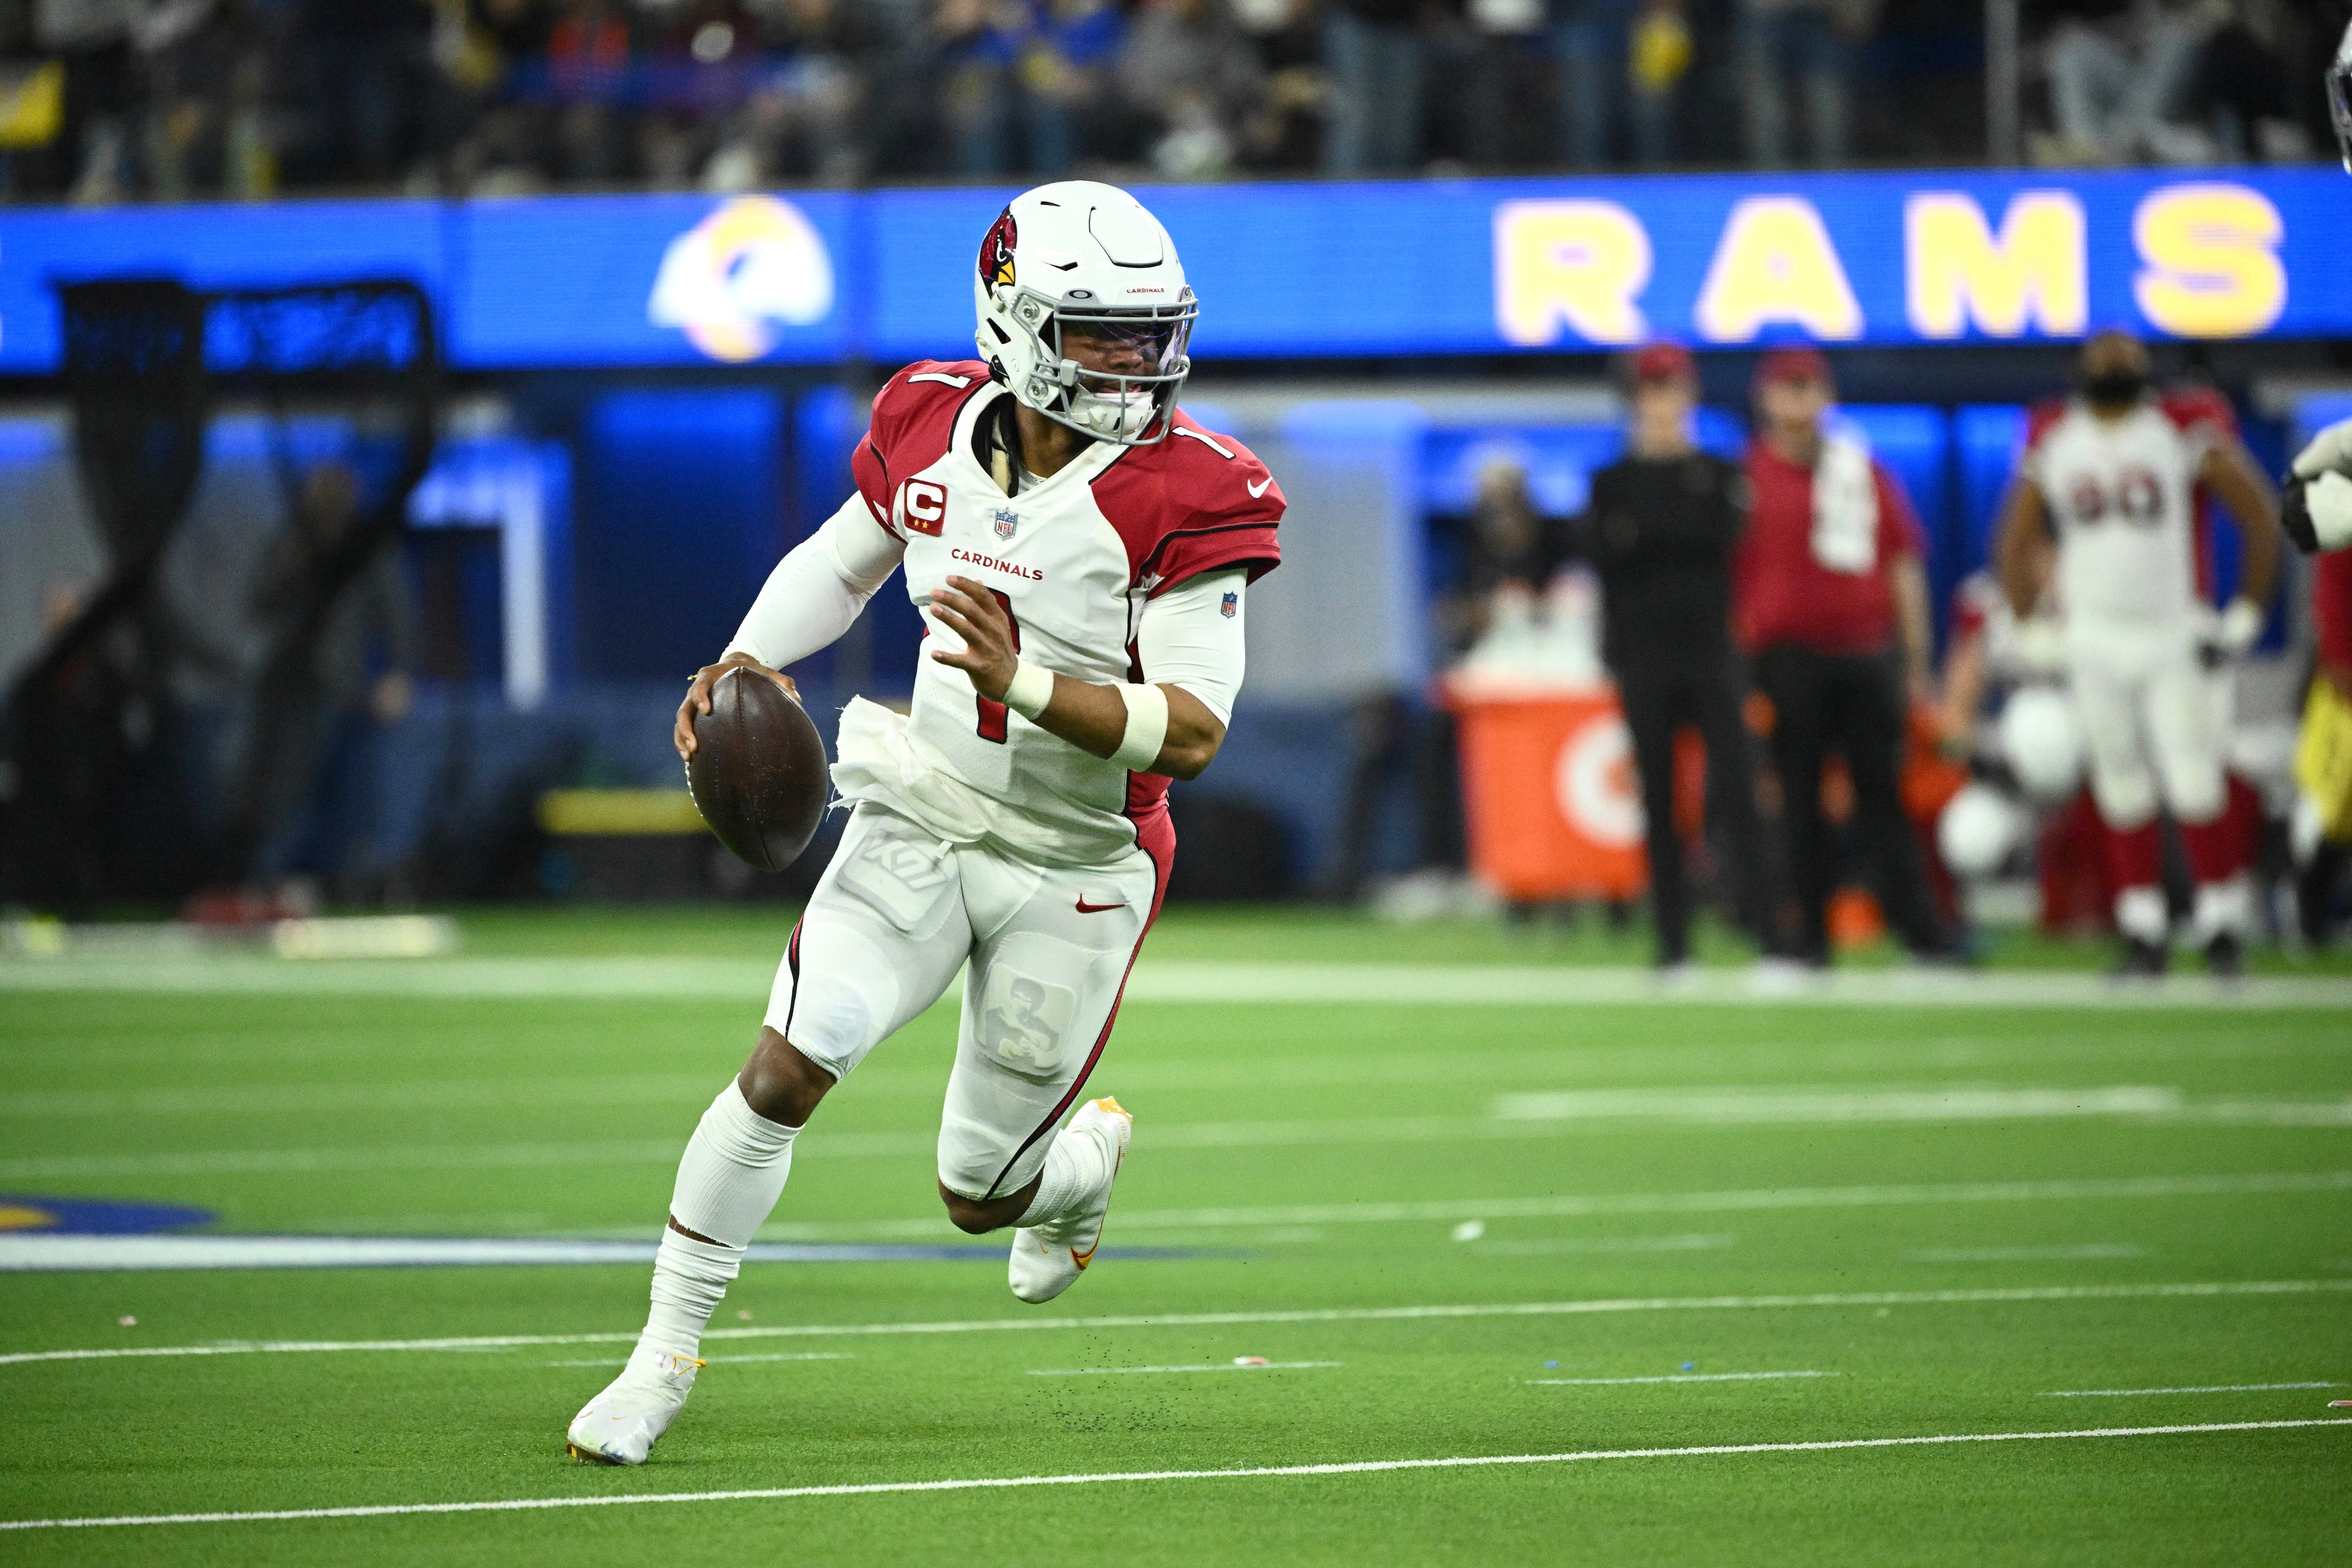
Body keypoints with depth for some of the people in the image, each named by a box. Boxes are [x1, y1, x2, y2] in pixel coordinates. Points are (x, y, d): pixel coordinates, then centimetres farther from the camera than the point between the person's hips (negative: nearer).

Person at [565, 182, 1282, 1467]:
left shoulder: (1184, 495, -18)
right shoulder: (932, 425, -5)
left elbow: (1192, 731, -21)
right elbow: (840, 563, 15)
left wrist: (1025, 683, -34)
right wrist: (749, 660, -4)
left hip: (1076, 868, -2)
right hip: (920, 822, 2)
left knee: (978, 1198, 6)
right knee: (787, 1066, -18)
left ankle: (1087, 1160, 44)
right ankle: (664, 1359, -6)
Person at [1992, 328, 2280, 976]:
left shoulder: (2186, 432, -5)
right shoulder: (2053, 441, 5)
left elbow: (2262, 519, 0)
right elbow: (2016, 540, 16)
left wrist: (2245, 617, -2)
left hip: (2176, 635, -3)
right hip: (2094, 642, 3)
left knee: (2194, 788, -10)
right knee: (2123, 793, 5)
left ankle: (2224, 915, 6)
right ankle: (2143, 928, 14)